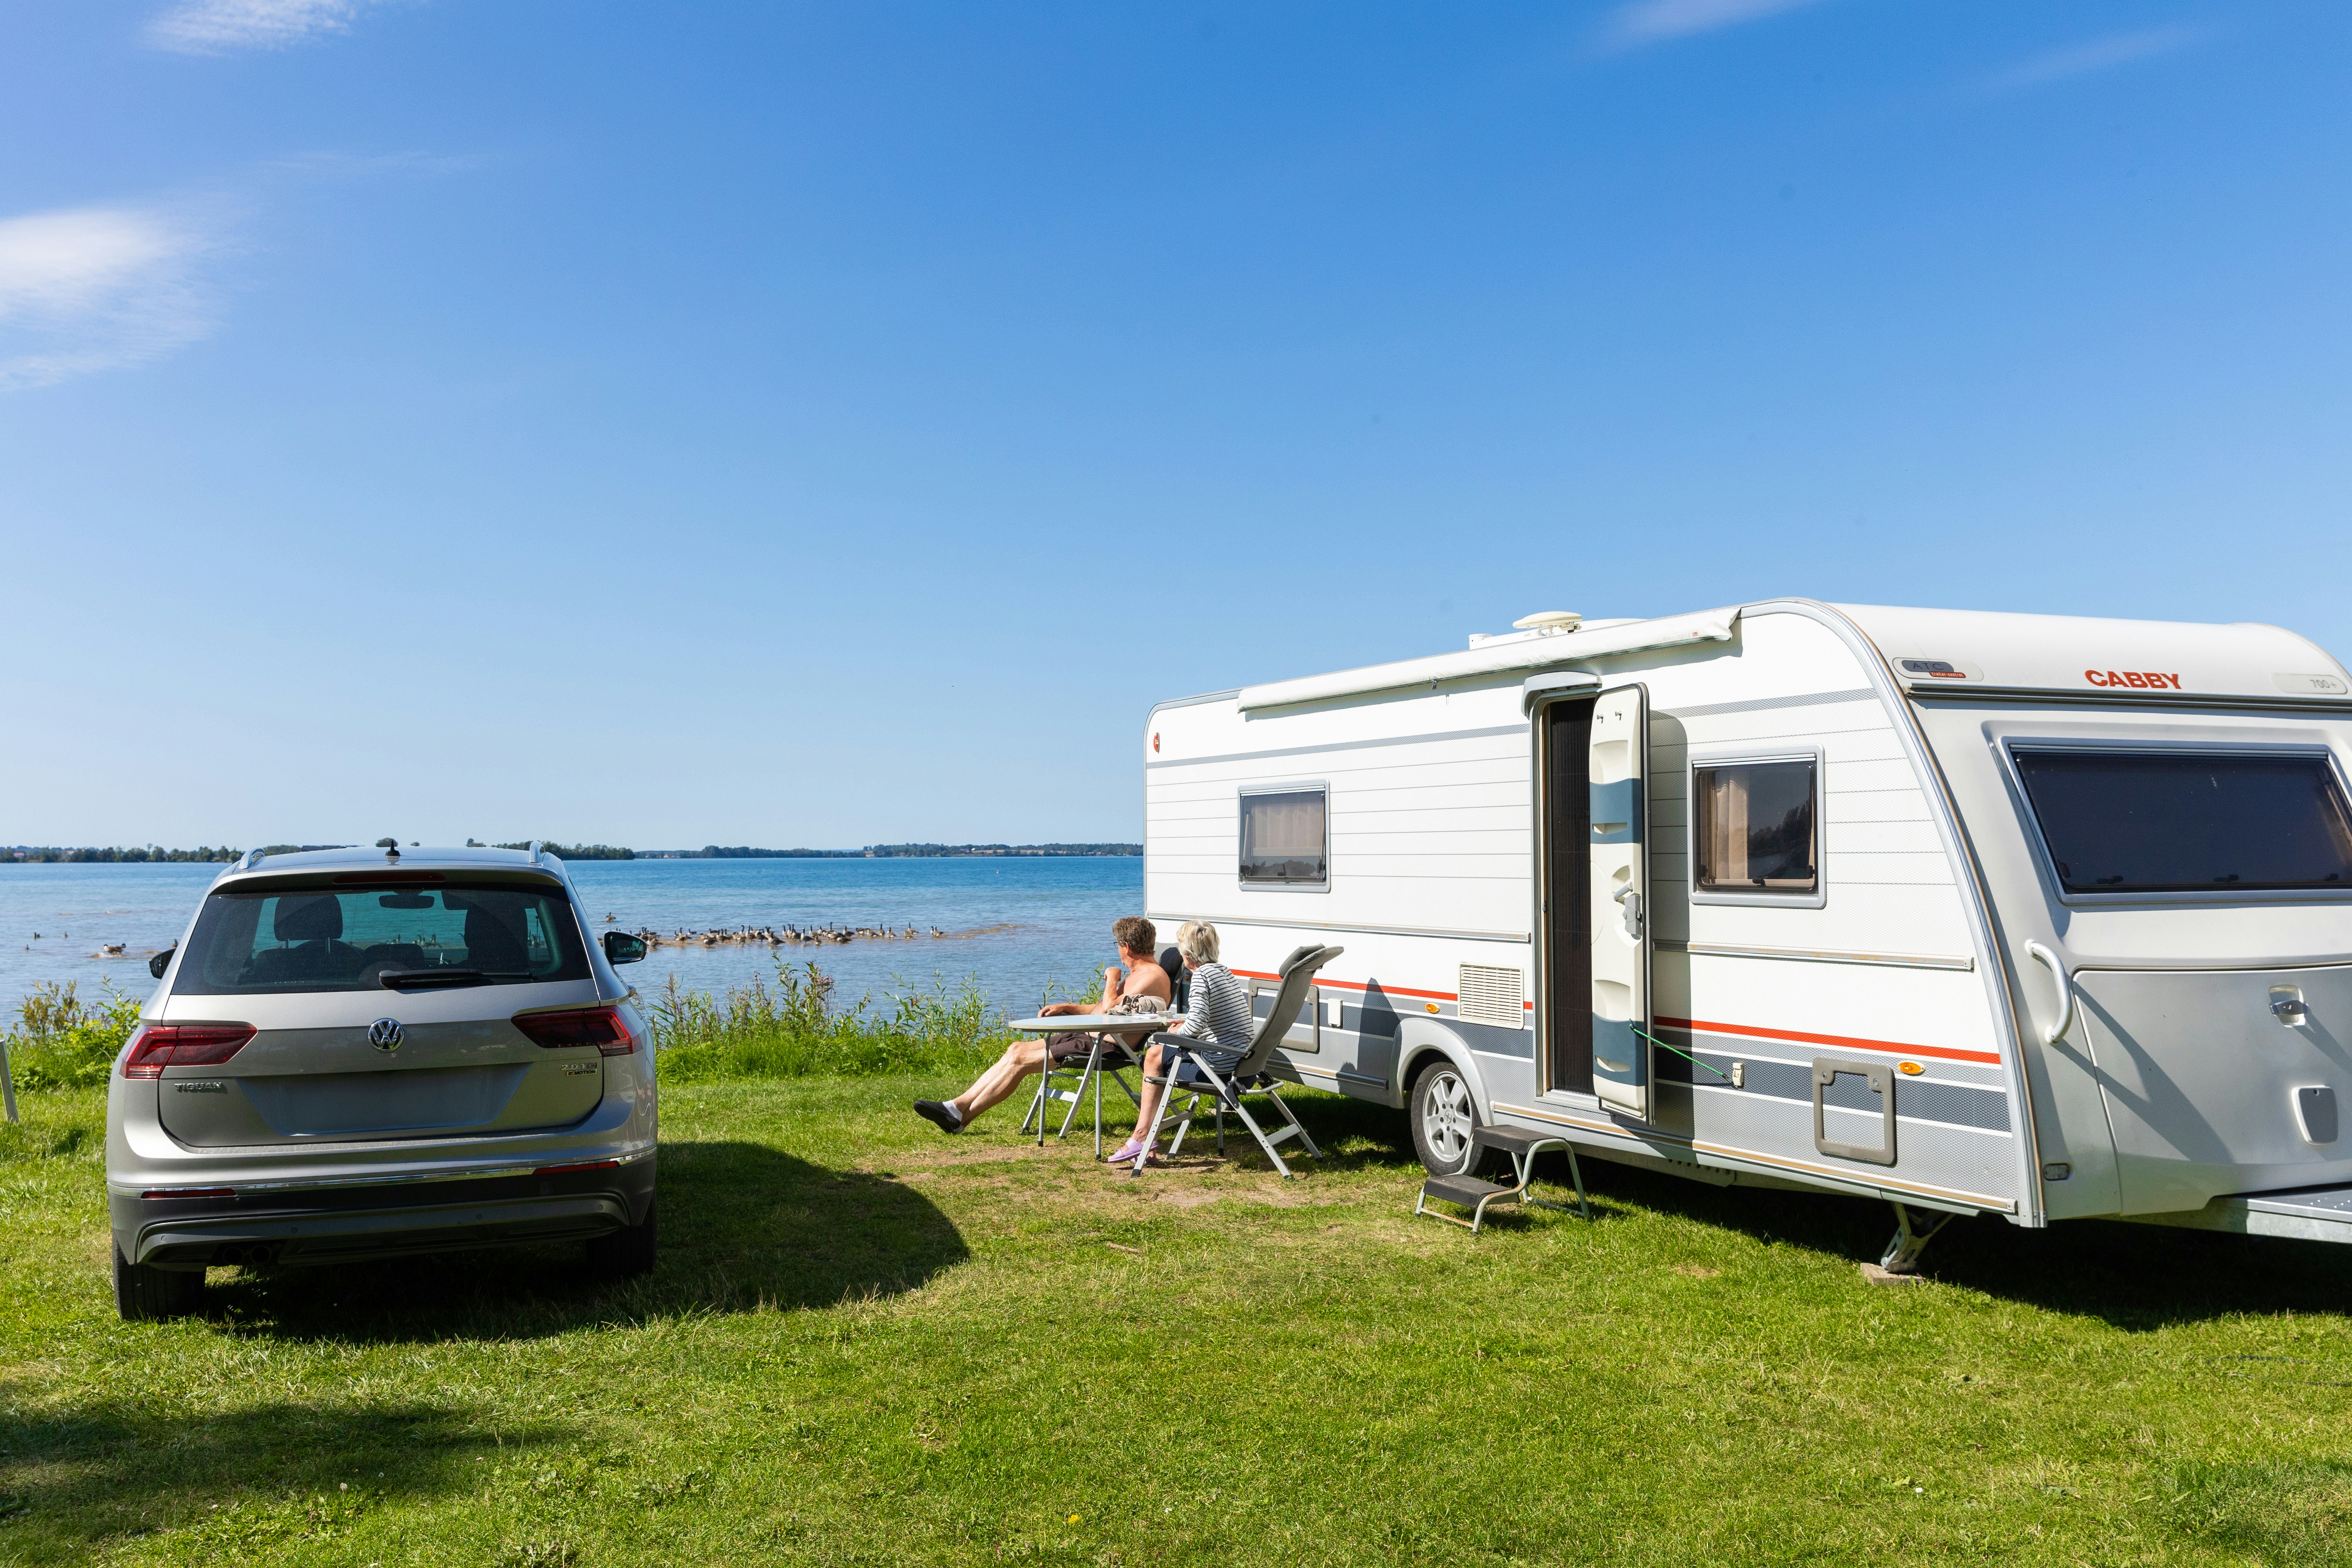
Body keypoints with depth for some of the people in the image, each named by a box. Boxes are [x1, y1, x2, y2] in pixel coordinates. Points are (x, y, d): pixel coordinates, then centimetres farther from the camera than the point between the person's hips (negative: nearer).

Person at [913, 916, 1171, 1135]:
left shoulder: (1152, 976, -15)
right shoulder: (1137, 974, 19)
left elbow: (1109, 1013, -23)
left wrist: (1111, 980, -7)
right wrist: (1066, 1007, 19)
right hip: (1090, 1036, 11)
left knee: (1020, 1060, -12)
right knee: (1017, 1048, 3)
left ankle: (962, 1116, -4)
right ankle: (958, 1105, 1)